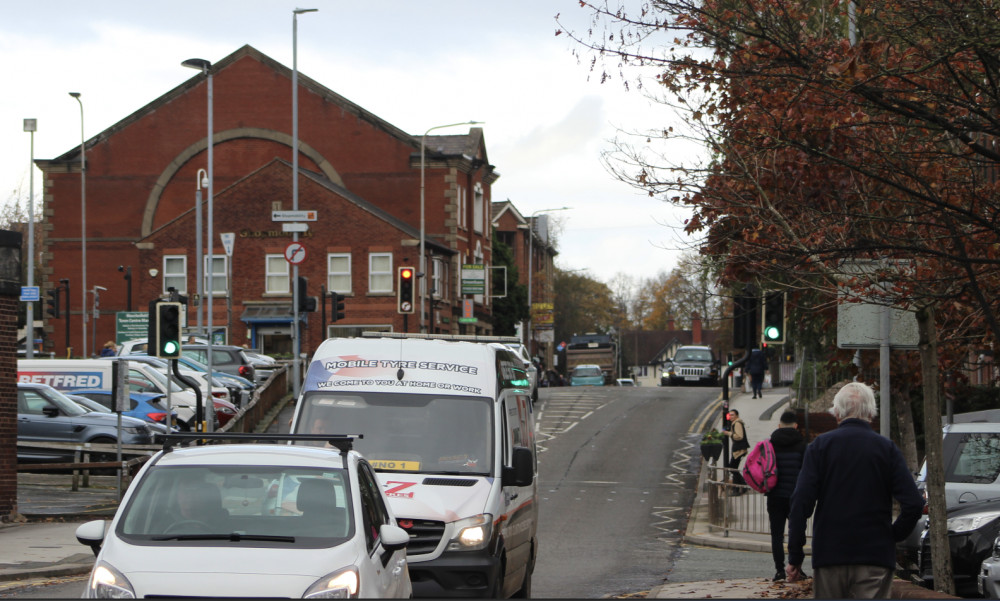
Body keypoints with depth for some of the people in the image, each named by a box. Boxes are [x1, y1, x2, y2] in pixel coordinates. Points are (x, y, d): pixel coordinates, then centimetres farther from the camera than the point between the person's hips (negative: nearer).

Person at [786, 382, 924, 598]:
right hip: (875, 558, -1)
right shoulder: (887, 448, 1)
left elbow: (801, 503, -5)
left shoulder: (820, 446, 1)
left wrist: (795, 556, -1)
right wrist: (893, 536, 10)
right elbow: (913, 504, -6)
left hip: (828, 556, 1)